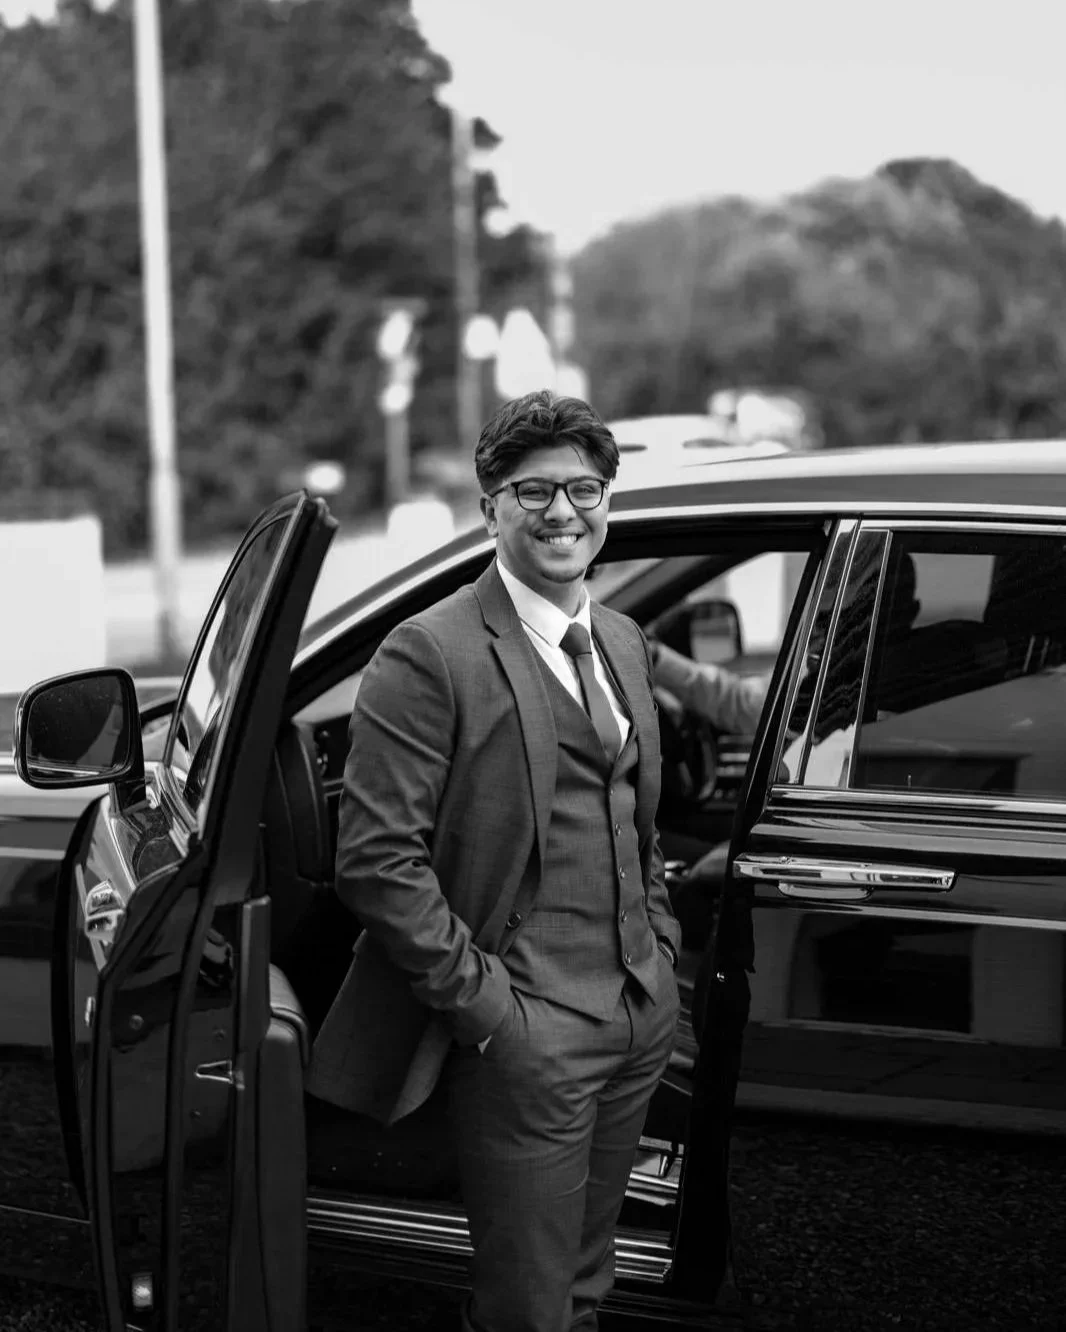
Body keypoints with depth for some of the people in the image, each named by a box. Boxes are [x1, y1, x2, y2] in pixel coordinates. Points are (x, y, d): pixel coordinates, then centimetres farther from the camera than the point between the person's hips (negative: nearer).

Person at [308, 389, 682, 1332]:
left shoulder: (624, 642, 13)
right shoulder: (430, 655, -13)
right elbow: (376, 859, -17)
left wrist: (662, 944, 12)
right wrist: (482, 1001, -17)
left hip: (643, 1011, 7)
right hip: (527, 1032, -7)